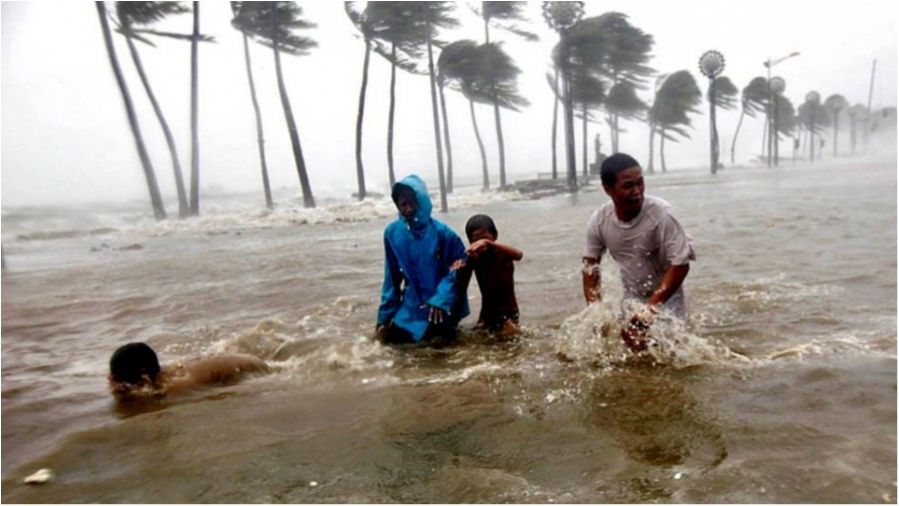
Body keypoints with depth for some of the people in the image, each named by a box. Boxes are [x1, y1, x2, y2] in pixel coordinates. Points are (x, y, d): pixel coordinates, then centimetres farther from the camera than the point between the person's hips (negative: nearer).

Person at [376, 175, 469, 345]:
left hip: (441, 301, -3)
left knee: (438, 339, -19)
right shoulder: (392, 232, -7)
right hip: (412, 303, 4)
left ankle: (447, 325, 16)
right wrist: (385, 315, 3)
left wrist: (441, 299, -23)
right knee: (390, 336, -3)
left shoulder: (441, 232, -18)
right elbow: (393, 275, 2)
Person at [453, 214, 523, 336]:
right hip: (487, 313, 3)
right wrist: (460, 271, -28)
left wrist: (488, 243, -50)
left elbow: (518, 254, -39)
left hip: (507, 313, -3)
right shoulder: (473, 258, -6)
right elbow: (462, 287, -6)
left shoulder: (502, 254, -16)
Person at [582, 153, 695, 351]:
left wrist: (651, 307, -28)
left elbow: (680, 265, -24)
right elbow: (590, 265, -2)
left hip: (666, 298, -3)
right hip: (631, 299, 3)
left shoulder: (661, 214, -28)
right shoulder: (598, 221, -15)